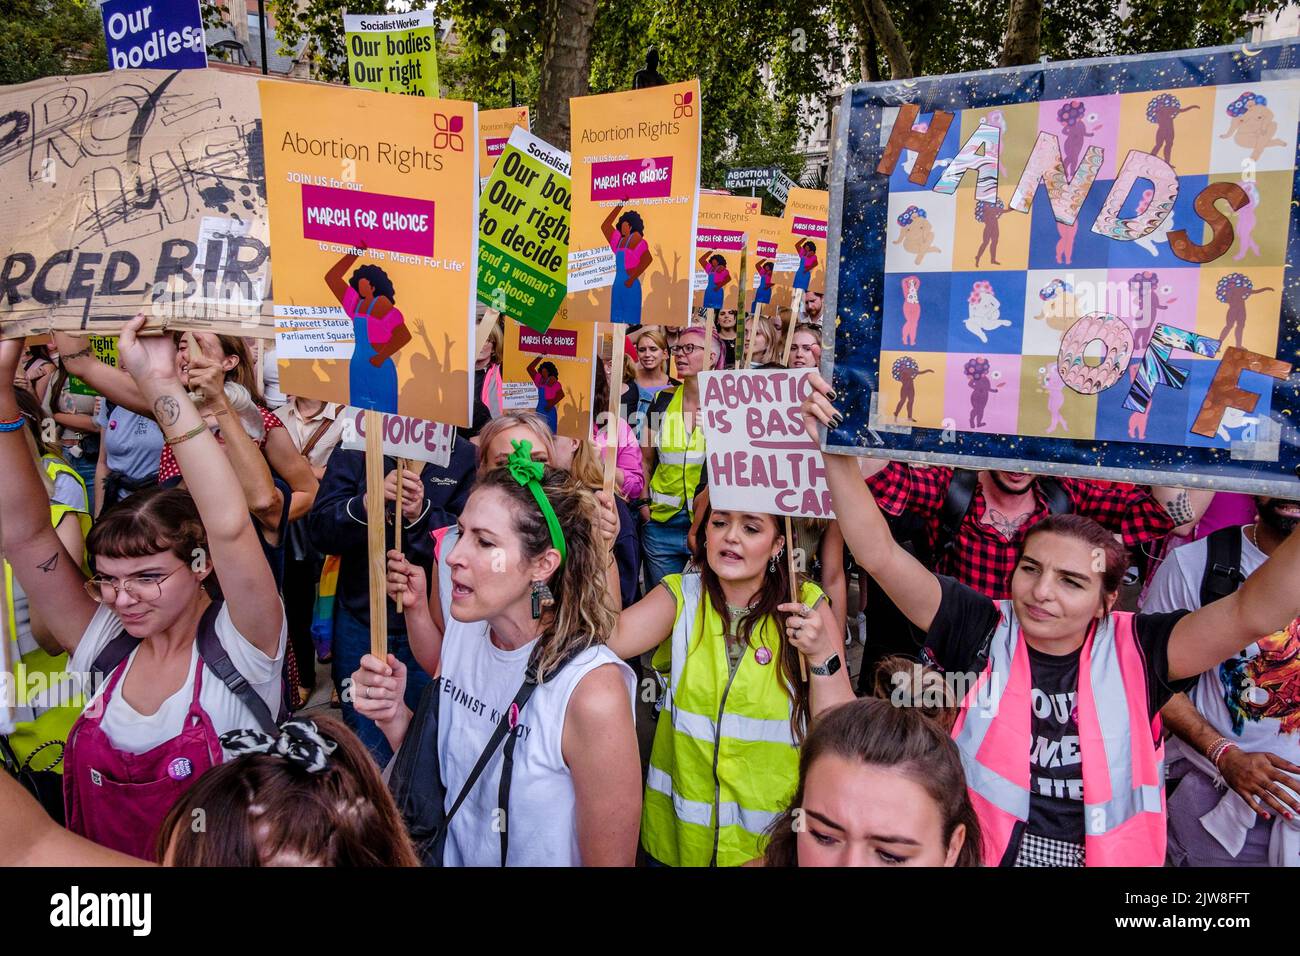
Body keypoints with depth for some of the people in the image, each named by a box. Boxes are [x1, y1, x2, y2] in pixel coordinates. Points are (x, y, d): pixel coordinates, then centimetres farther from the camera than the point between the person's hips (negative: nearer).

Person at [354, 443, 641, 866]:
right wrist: (394, 716, -13)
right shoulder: (461, 628, -8)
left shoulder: (593, 692, -25)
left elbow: (610, 860, -18)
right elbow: (439, 769, 5)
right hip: (451, 855, 4)